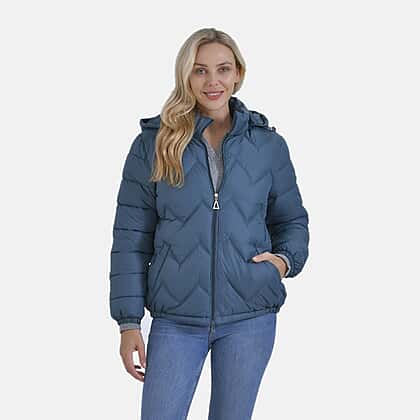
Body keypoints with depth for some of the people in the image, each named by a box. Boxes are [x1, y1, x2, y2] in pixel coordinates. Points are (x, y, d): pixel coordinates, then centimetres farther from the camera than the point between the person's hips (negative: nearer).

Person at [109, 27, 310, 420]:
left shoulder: (267, 143, 4)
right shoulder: (153, 143, -1)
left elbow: (292, 219, 15)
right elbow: (131, 236, 0)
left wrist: (285, 258, -7)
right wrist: (129, 321, -4)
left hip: (250, 317, 1)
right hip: (176, 318, -1)